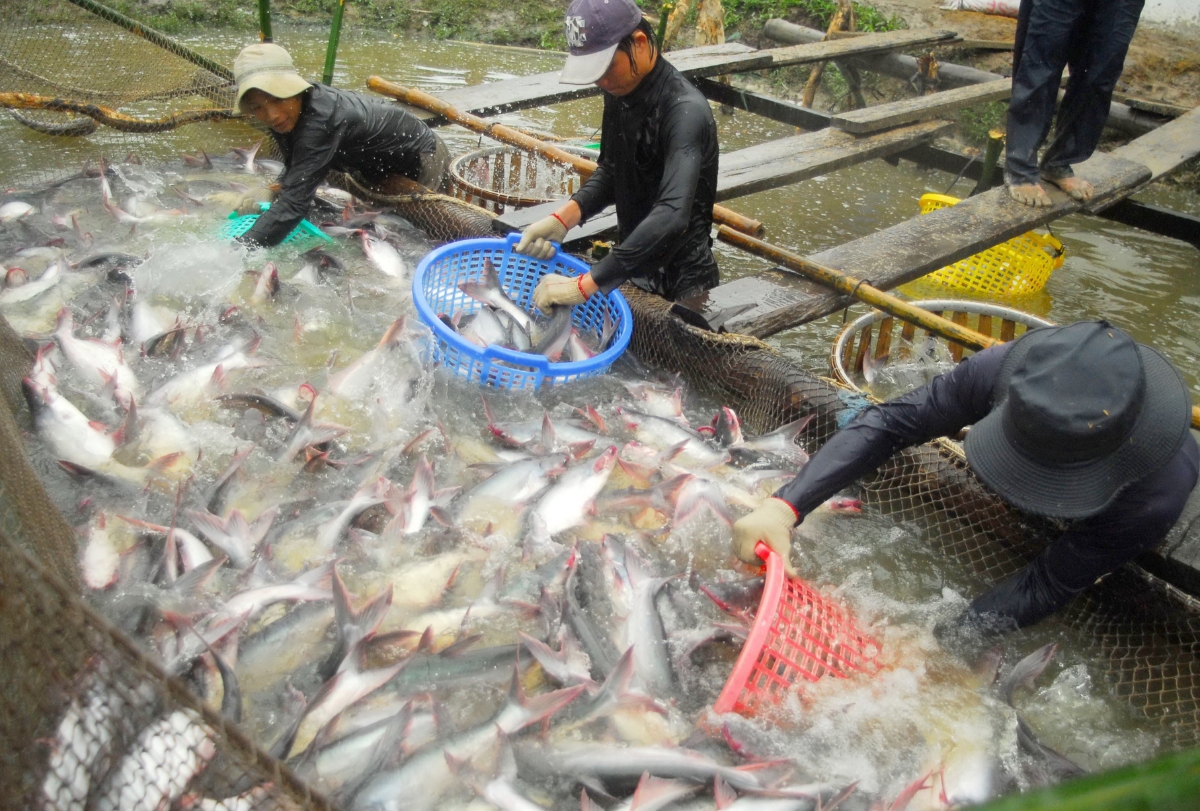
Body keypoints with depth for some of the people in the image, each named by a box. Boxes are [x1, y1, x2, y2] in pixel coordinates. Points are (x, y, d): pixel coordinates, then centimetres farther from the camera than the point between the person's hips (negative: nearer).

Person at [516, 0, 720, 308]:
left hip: (679, 283, -7)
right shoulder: (620, 92, -2)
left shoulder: (685, 111, -27)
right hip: (631, 265, 7)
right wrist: (563, 218, -12)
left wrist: (585, 285, -41)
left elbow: (671, 217, -38)